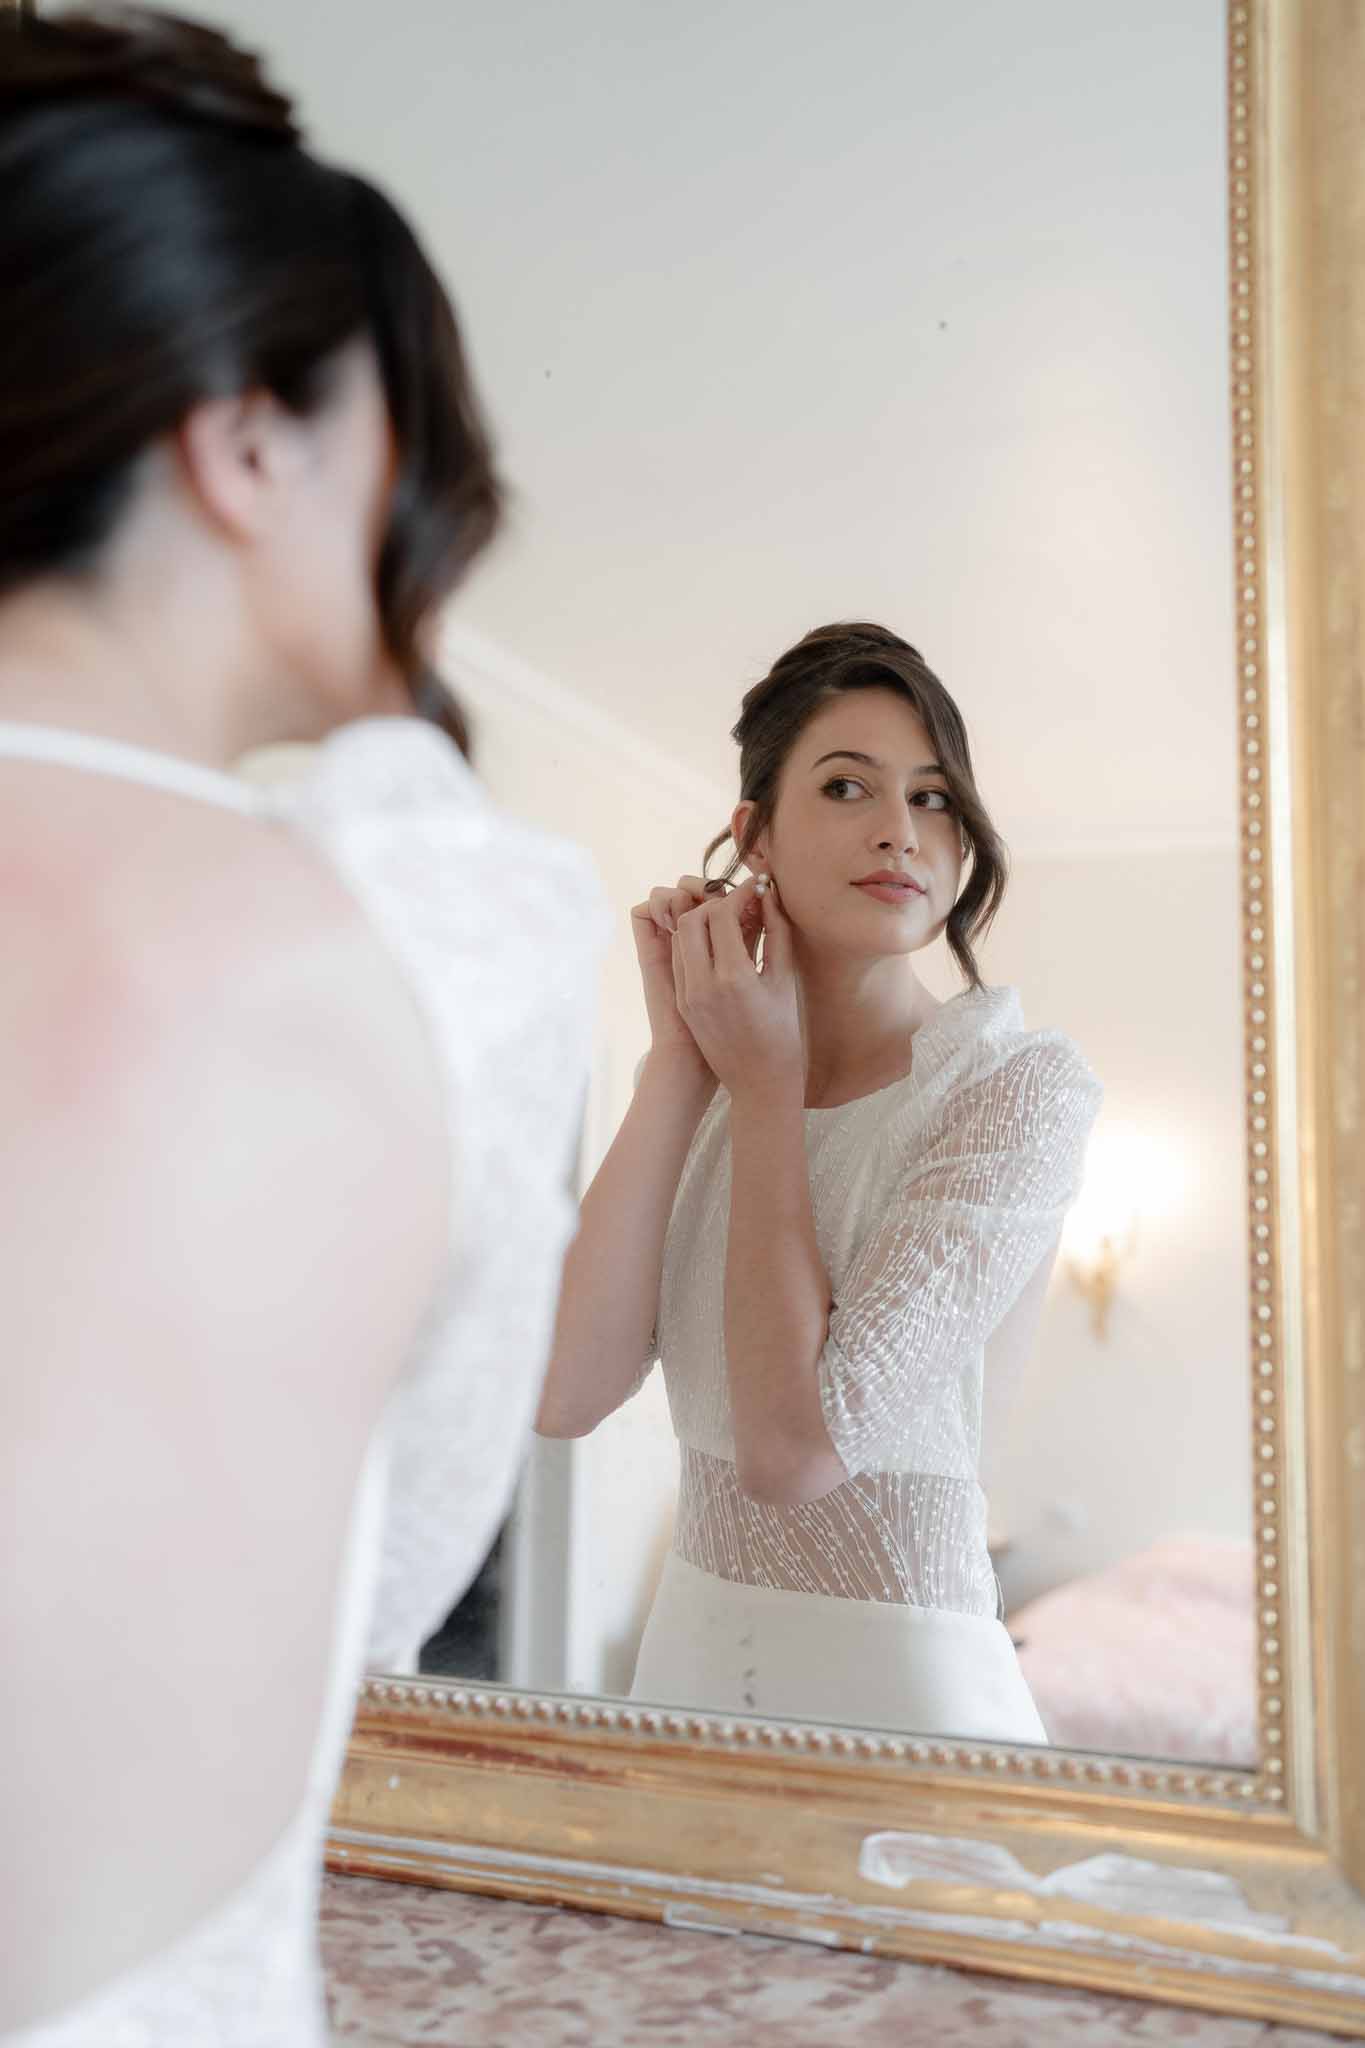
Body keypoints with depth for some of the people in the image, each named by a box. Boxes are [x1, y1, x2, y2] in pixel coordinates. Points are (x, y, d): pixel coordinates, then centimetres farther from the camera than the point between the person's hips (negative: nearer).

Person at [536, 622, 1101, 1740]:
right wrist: (680, 1059, -12)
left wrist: (767, 1083, -15)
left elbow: (794, 1446, -23)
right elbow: (565, 1394, -12)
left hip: (901, 1689, -4)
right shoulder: (718, 1089, 2)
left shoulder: (1022, 1082, -14)